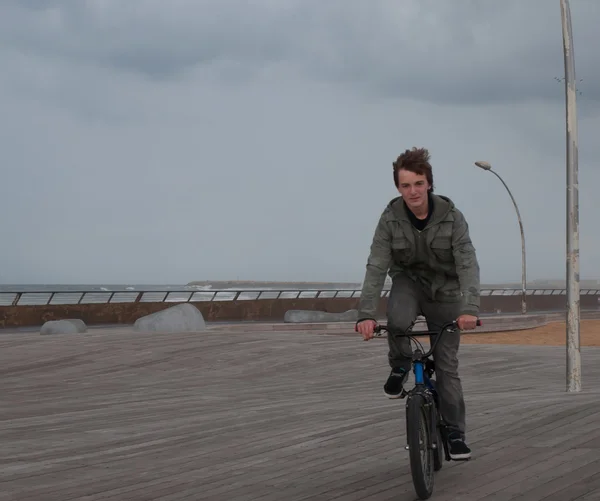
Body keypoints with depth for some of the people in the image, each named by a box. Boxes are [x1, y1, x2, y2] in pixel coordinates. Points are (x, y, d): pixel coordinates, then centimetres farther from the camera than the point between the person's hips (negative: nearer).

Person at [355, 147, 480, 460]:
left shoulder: (451, 217, -20)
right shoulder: (391, 219, -18)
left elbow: (467, 264, -27)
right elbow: (376, 267, -23)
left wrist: (470, 309, -43)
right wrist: (366, 313, -36)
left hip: (445, 292, 0)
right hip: (409, 282, 0)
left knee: (447, 365, 0)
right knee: (397, 319, -36)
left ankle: (455, 433, 13)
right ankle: (400, 366, -6)